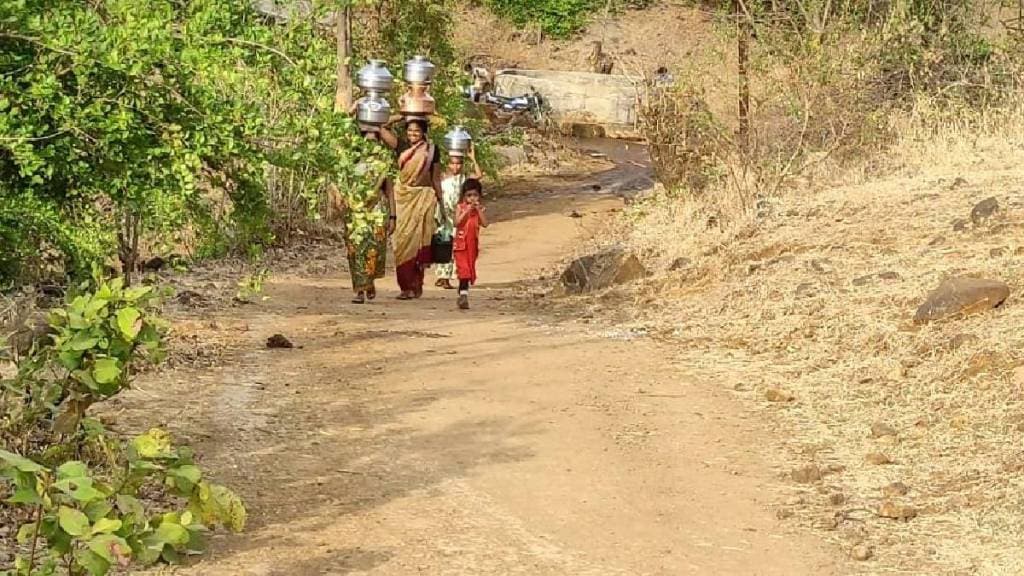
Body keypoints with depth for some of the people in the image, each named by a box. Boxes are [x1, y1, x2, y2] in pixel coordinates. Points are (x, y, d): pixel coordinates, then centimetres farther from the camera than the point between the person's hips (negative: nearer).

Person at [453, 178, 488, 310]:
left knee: (470, 268, 10)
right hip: (461, 242, -3)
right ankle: (464, 294, -16)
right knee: (463, 268, -12)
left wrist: (478, 210, -17)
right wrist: (466, 211, -22)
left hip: (473, 243, 3)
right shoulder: (460, 207, -4)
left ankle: (462, 293, 22)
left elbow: (485, 224, -11)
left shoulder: (480, 208, 2)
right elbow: (457, 223, -17)